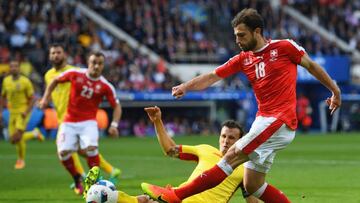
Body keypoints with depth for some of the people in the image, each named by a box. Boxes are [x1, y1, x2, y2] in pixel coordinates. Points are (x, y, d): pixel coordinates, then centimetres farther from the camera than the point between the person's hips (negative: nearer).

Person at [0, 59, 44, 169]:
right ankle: (34, 133, 29)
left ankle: (21, 159, 8)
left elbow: (32, 99, -7)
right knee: (13, 139, 2)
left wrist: (26, 111, -19)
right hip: (12, 112, 5)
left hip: (23, 112, -5)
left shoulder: (25, 81, -10)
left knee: (18, 137, -15)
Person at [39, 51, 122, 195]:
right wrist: (46, 97, 3)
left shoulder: (105, 86, -6)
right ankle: (77, 179, 15)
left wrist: (114, 125, -13)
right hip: (69, 122, 2)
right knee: (63, 152, -12)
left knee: (91, 148, -27)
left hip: (88, 122, -2)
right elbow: (55, 81, 11)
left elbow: (116, 106, 1)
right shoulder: (75, 74, -5)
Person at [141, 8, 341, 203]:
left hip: (280, 121, -8)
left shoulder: (284, 47, -3)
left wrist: (335, 90, 15)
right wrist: (185, 86, -12)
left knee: (233, 156, -16)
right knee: (252, 185, 5)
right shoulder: (243, 59, 12)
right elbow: (212, 76, 5)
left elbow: (311, 66, 9)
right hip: (263, 120, 8)